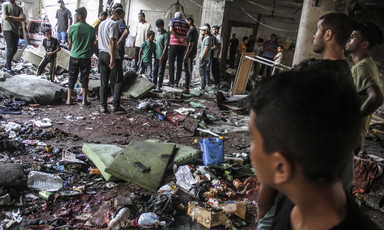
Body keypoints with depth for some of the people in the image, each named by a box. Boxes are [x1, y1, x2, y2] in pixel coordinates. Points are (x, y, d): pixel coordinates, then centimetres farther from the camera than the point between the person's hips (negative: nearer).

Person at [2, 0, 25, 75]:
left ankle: (6, 66, 14)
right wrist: (17, 19, -2)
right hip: (7, 29, -5)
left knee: (14, 49, 3)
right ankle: (8, 67, -5)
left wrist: (11, 17, -7)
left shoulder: (19, 8, 16)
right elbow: (5, 17, -7)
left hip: (16, 31, 5)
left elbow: (23, 18, 0)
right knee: (11, 48, -12)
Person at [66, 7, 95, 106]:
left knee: (72, 78, 9)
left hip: (74, 56, -1)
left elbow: (70, 43, 1)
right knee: (84, 78, 8)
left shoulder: (72, 27, -8)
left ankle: (69, 99, 15)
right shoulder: (91, 29, -3)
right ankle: (84, 100, 11)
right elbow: (92, 44, 4)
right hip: (86, 57, 1)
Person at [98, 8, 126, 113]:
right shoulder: (114, 24, -11)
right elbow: (112, 41, -18)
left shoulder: (102, 23, 17)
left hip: (102, 54, 8)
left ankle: (103, 106, 6)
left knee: (103, 82, 8)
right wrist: (112, 58, -21)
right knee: (119, 80, 4)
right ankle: (115, 105, 1)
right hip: (111, 55, -8)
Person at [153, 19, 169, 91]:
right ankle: (154, 84, 25)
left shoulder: (166, 34, -11)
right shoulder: (158, 34, 15)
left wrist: (162, 57, -21)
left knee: (160, 72, -3)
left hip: (162, 57, -8)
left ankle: (159, 86, 3)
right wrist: (155, 55, 18)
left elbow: (166, 47, -15)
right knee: (155, 71, 14)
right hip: (157, 56, 8)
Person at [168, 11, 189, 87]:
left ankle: (171, 82, -1)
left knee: (171, 63, 3)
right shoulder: (185, 23, 15)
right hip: (183, 45, 3)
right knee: (180, 63, 7)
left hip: (174, 44, -2)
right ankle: (176, 82, 6)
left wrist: (179, 38, -11)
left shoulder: (172, 20, 8)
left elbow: (171, 30, -10)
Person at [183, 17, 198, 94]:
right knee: (187, 71, 14)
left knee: (188, 71, -7)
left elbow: (191, 44, -21)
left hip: (189, 54, -10)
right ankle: (186, 87, 21)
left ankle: (187, 89, -4)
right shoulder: (195, 31, 17)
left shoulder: (192, 31, -15)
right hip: (192, 54, 10)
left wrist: (186, 55, -22)